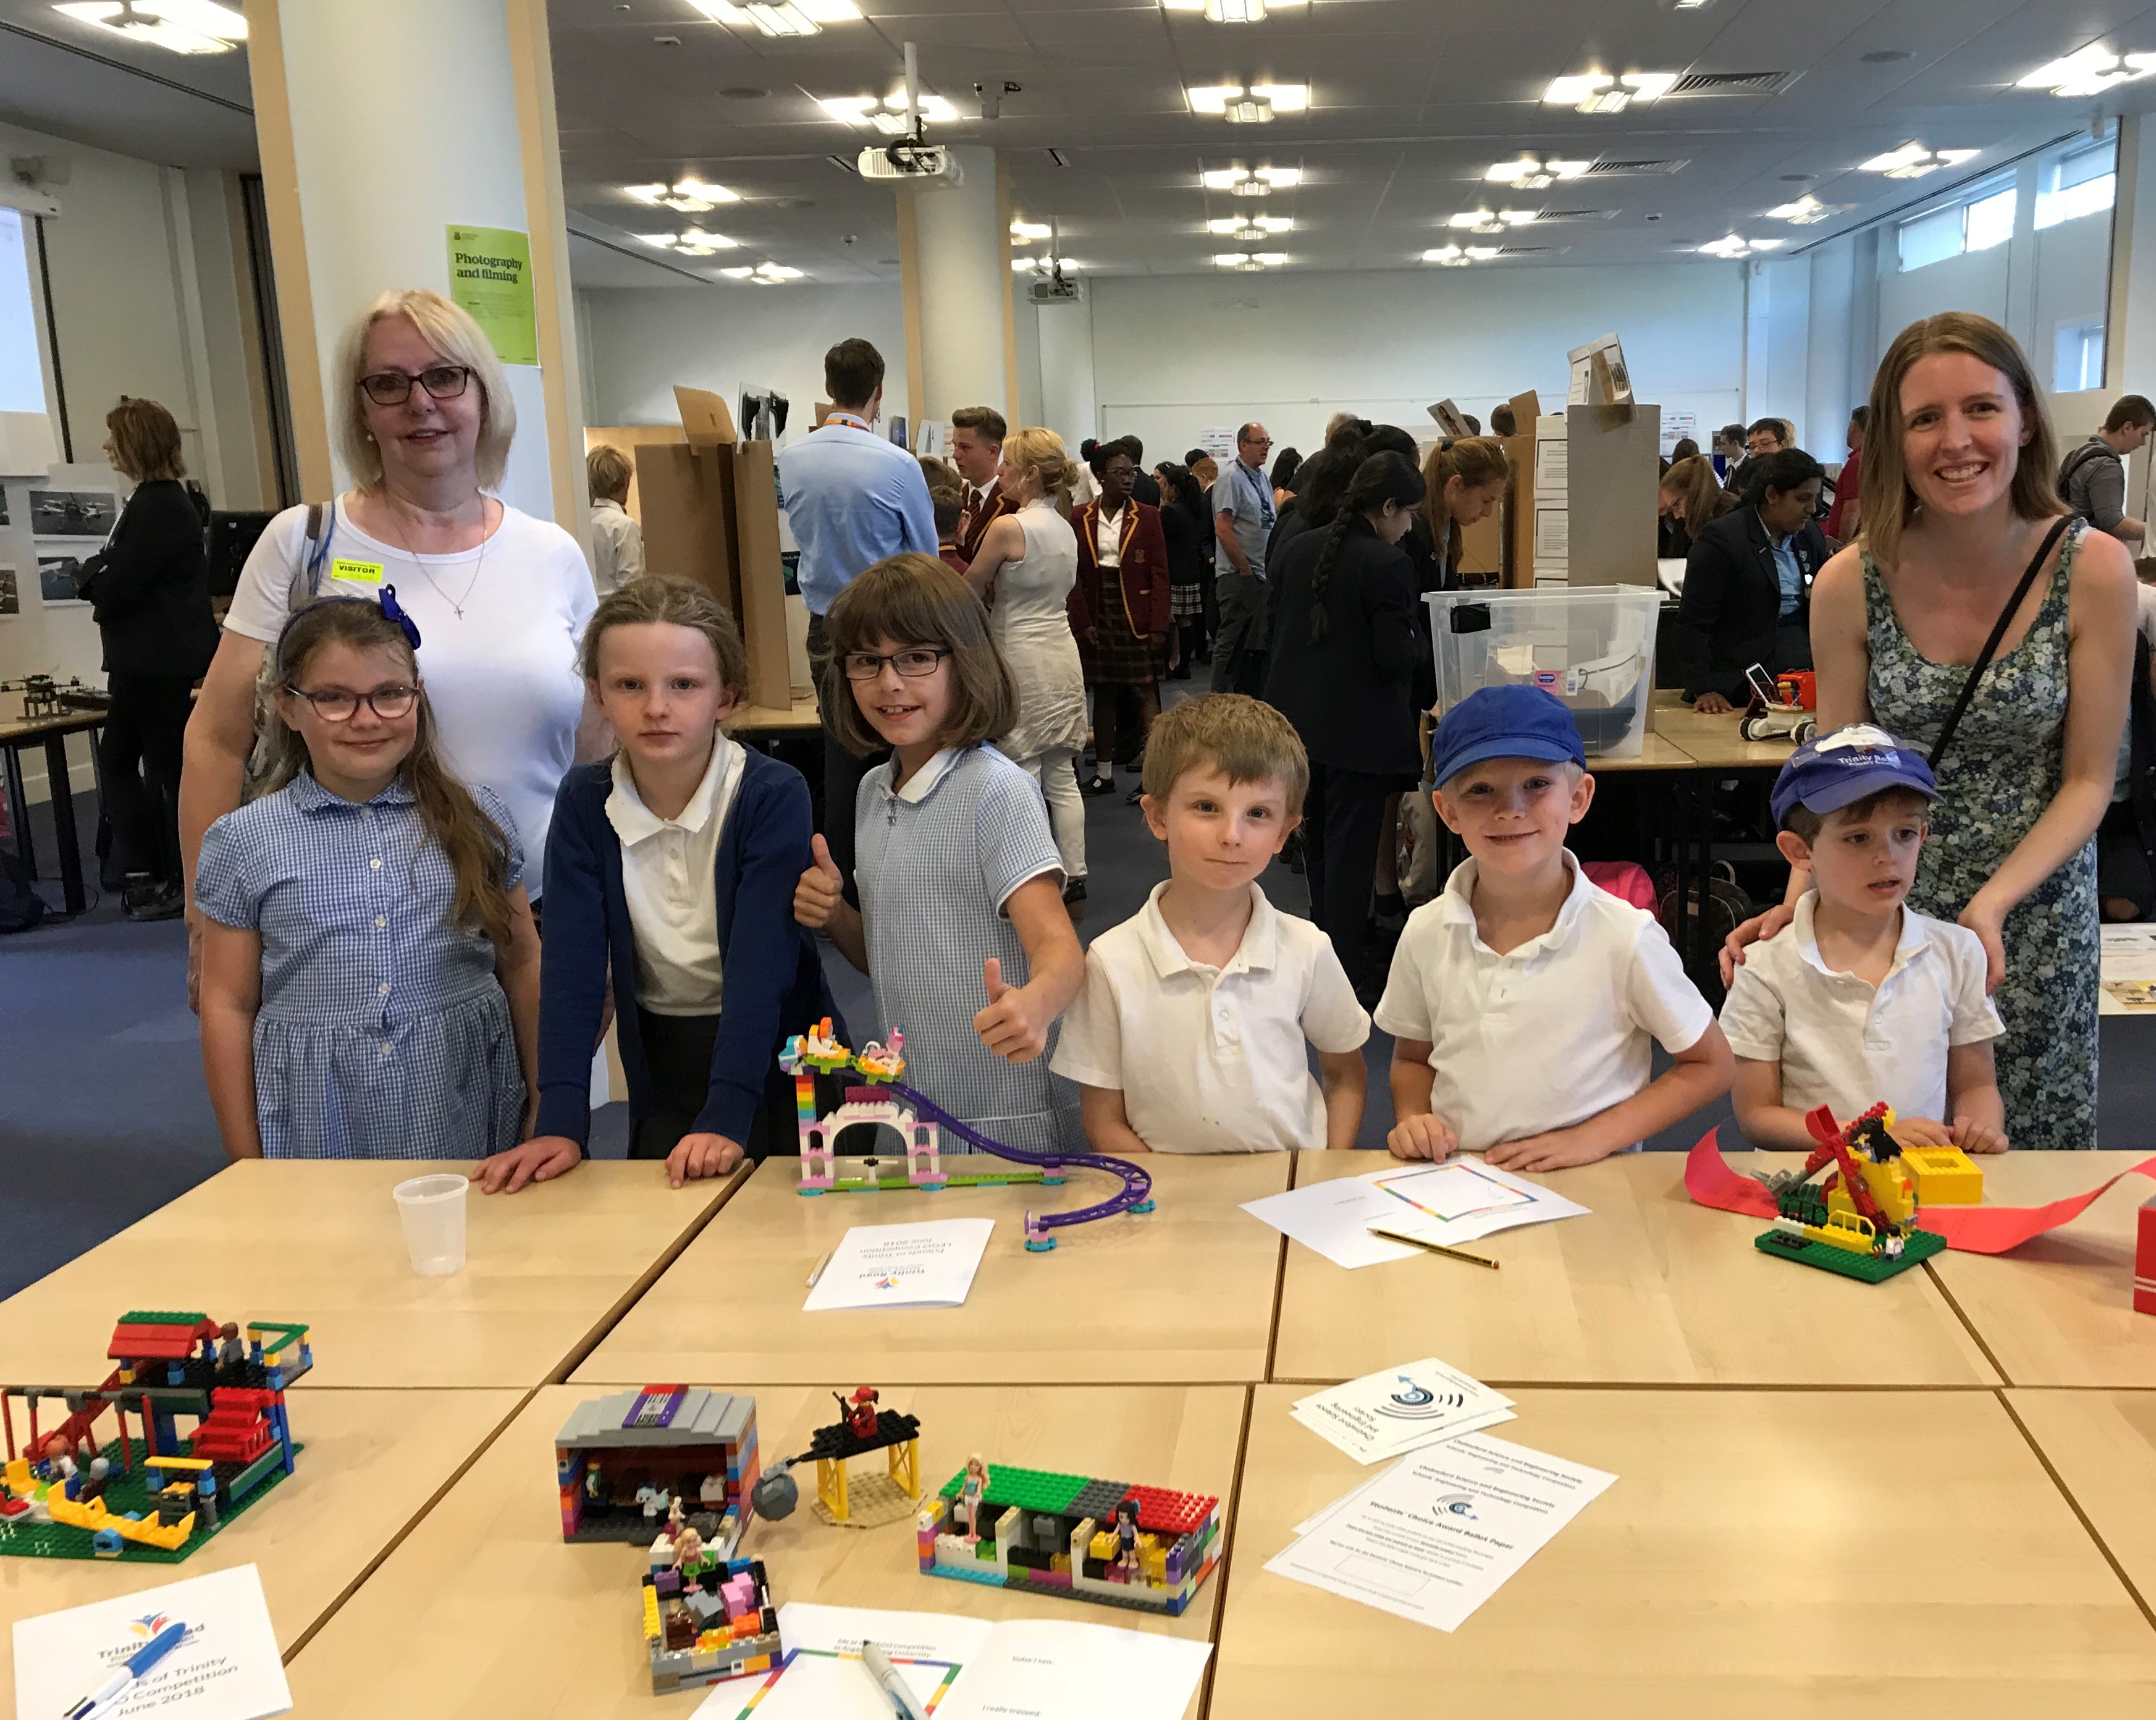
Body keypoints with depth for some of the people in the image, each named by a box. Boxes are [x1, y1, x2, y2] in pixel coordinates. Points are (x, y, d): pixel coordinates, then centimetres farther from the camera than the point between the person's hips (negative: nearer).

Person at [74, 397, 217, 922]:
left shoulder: (158, 508, -18)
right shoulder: (158, 500, 14)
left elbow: (117, 587, -20)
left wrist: (90, 578, -1)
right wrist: (101, 576, -3)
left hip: (163, 666, -10)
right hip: (148, 662, 10)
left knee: (170, 770, -2)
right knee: (116, 759, 15)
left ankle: (189, 886, 8)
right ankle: (150, 875, 20)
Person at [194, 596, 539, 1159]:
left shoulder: (476, 819, 1)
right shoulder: (243, 843, -2)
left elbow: (522, 966, 7)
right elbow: (228, 1007, 1)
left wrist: (547, 1108, 6)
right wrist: (248, 1168, 2)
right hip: (317, 1132, 0)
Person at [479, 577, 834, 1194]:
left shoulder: (774, 795, -19)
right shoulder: (585, 802, -8)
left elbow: (759, 966, -25)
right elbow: (572, 965, -14)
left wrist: (726, 1117, -34)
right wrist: (560, 1123, -23)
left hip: (775, 1058, -3)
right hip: (663, 1067, 3)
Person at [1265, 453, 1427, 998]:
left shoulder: (1297, 550, 2)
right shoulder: (1388, 565, -18)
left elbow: (1277, 628, 10)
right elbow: (1396, 657, -20)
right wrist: (1417, 638, 0)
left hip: (1299, 721, 7)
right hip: (1359, 731, -7)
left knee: (1318, 843, 22)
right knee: (1352, 851, 2)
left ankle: (1327, 947, 37)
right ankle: (1347, 973, 9)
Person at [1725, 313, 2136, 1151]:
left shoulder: (2093, 568, -11)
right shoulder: (1850, 583, -10)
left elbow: (2088, 781, -7)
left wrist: (1992, 904, -21)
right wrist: (1797, 903, -19)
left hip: (2035, 915, 0)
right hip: (1882, 912, 0)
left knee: (2023, 1151, 12)